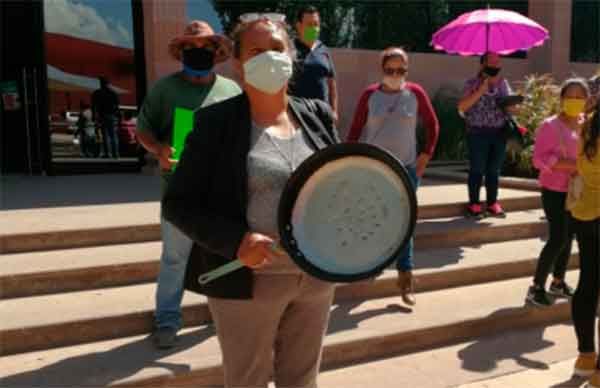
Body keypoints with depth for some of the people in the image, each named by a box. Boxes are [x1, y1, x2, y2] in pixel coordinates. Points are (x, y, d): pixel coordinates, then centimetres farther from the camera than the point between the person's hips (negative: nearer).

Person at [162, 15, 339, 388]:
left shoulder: (317, 116, 3)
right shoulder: (216, 122, -10)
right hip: (249, 281, -4)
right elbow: (178, 204, -10)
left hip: (316, 276, 4)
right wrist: (235, 241, -23)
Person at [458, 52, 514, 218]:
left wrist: (511, 106, -9)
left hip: (499, 133, 4)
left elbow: (511, 106, 15)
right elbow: (462, 106, -13)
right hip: (478, 133, -4)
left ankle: (492, 203, 20)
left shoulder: (503, 83, 11)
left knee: (494, 170, 10)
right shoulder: (472, 83, -2)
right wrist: (481, 90, -17)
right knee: (477, 170, 1)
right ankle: (474, 204, 11)